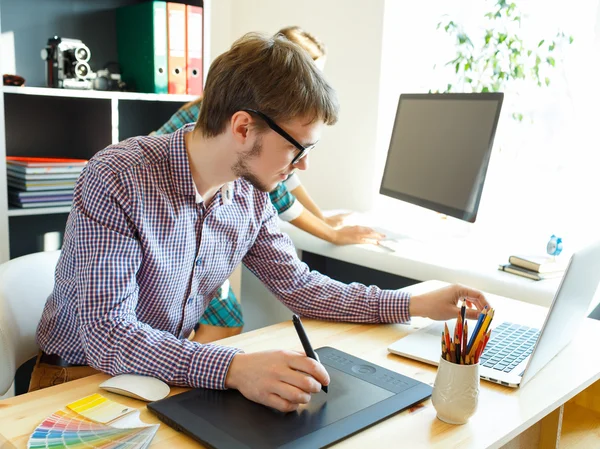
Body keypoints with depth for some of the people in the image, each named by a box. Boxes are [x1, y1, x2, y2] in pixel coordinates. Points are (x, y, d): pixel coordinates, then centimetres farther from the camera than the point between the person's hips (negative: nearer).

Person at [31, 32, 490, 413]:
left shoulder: (250, 197, -6)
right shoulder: (117, 179, -26)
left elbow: (299, 285, 3)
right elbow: (106, 333, -30)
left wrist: (415, 304, -4)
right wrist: (232, 368, -43)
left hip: (179, 372, 6)